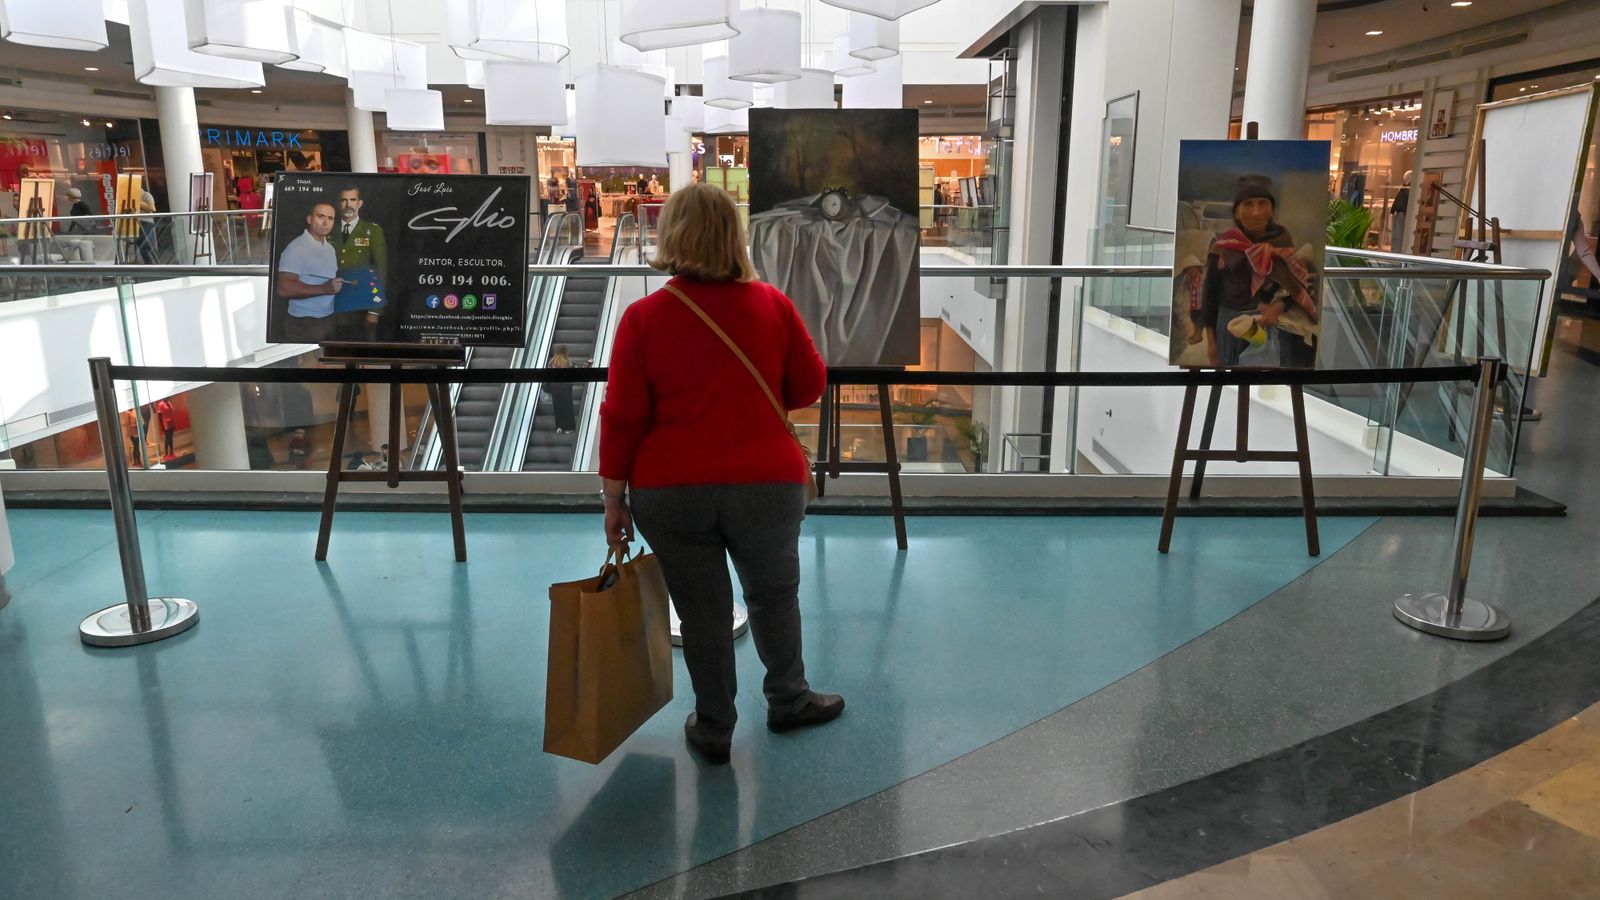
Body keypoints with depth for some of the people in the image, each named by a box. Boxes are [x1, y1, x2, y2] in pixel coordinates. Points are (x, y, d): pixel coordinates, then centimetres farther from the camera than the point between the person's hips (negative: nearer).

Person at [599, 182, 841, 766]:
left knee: (701, 611, 13)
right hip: (767, 483, 1)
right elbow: (810, 386, 7)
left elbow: (623, 418, -7)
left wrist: (613, 500, 3)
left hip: (669, 492, 0)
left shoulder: (643, 317, -7)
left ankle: (713, 731, 29)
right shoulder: (773, 306, -3)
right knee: (773, 595, 21)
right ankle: (788, 700, 41)